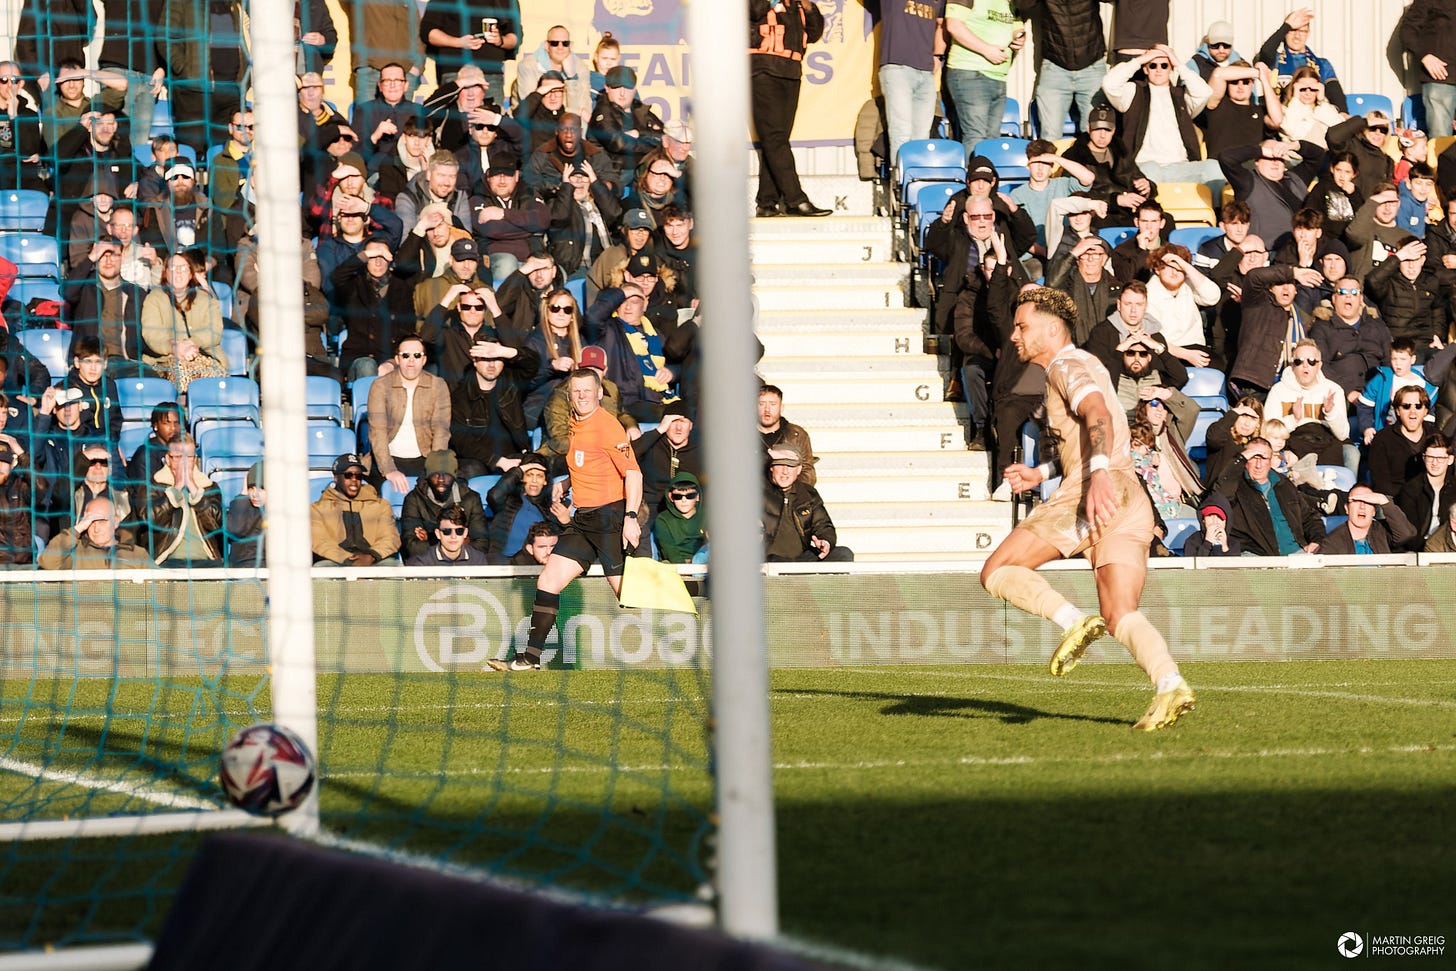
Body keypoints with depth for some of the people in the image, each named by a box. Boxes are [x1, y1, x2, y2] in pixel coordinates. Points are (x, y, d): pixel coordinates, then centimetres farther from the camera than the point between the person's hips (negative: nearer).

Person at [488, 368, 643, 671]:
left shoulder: (607, 425, -13)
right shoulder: (571, 425, 12)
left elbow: (633, 473, -18)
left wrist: (631, 517, -26)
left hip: (610, 517, -8)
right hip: (582, 519, 8)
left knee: (627, 594, -9)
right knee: (547, 583, 5)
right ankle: (530, 659, 9)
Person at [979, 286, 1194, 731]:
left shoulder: (1068, 365, 1)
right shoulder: (1085, 367, 31)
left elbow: (1098, 416, -19)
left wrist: (1098, 475, -33)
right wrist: (1041, 473, 37)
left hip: (1090, 496, -9)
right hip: (1132, 500, 9)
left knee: (997, 572, 0)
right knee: (1122, 617, -1)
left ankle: (1073, 621, -19)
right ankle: (1170, 685, -26)